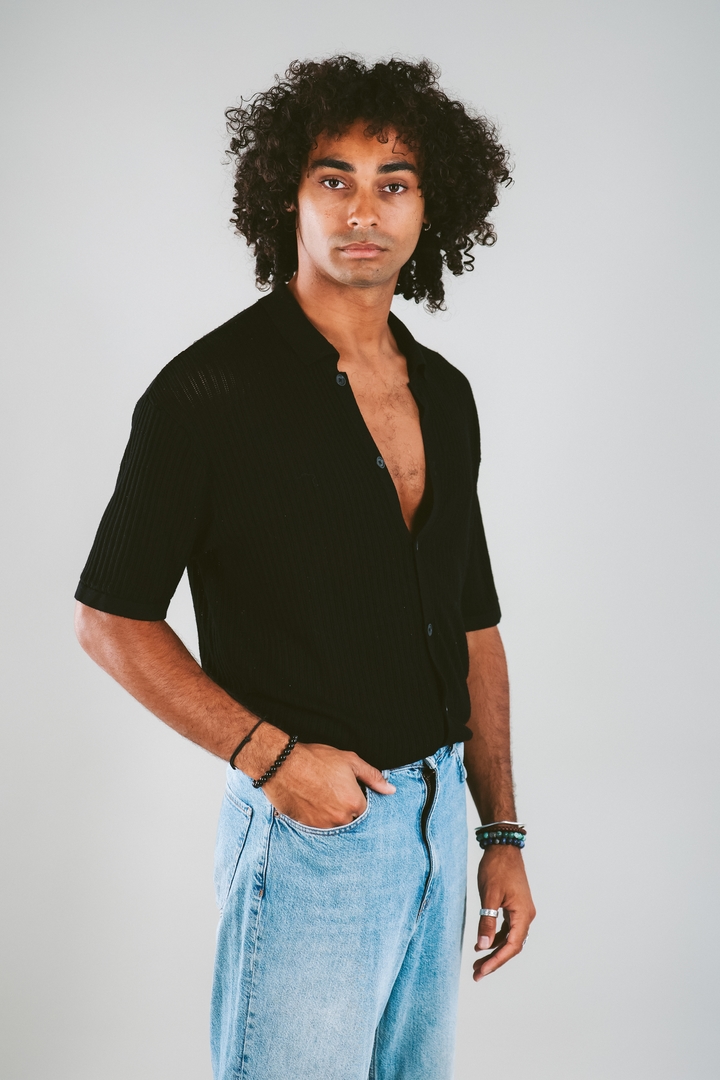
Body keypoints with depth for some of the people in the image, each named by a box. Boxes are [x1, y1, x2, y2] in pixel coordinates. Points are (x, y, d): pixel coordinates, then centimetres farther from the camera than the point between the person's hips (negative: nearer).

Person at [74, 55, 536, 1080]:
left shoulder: (444, 394, 6)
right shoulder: (211, 390, -12)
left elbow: (473, 624, 11)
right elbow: (110, 619, -9)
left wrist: (502, 834, 9)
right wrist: (271, 755, -17)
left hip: (437, 812, 6)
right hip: (309, 828, -6)